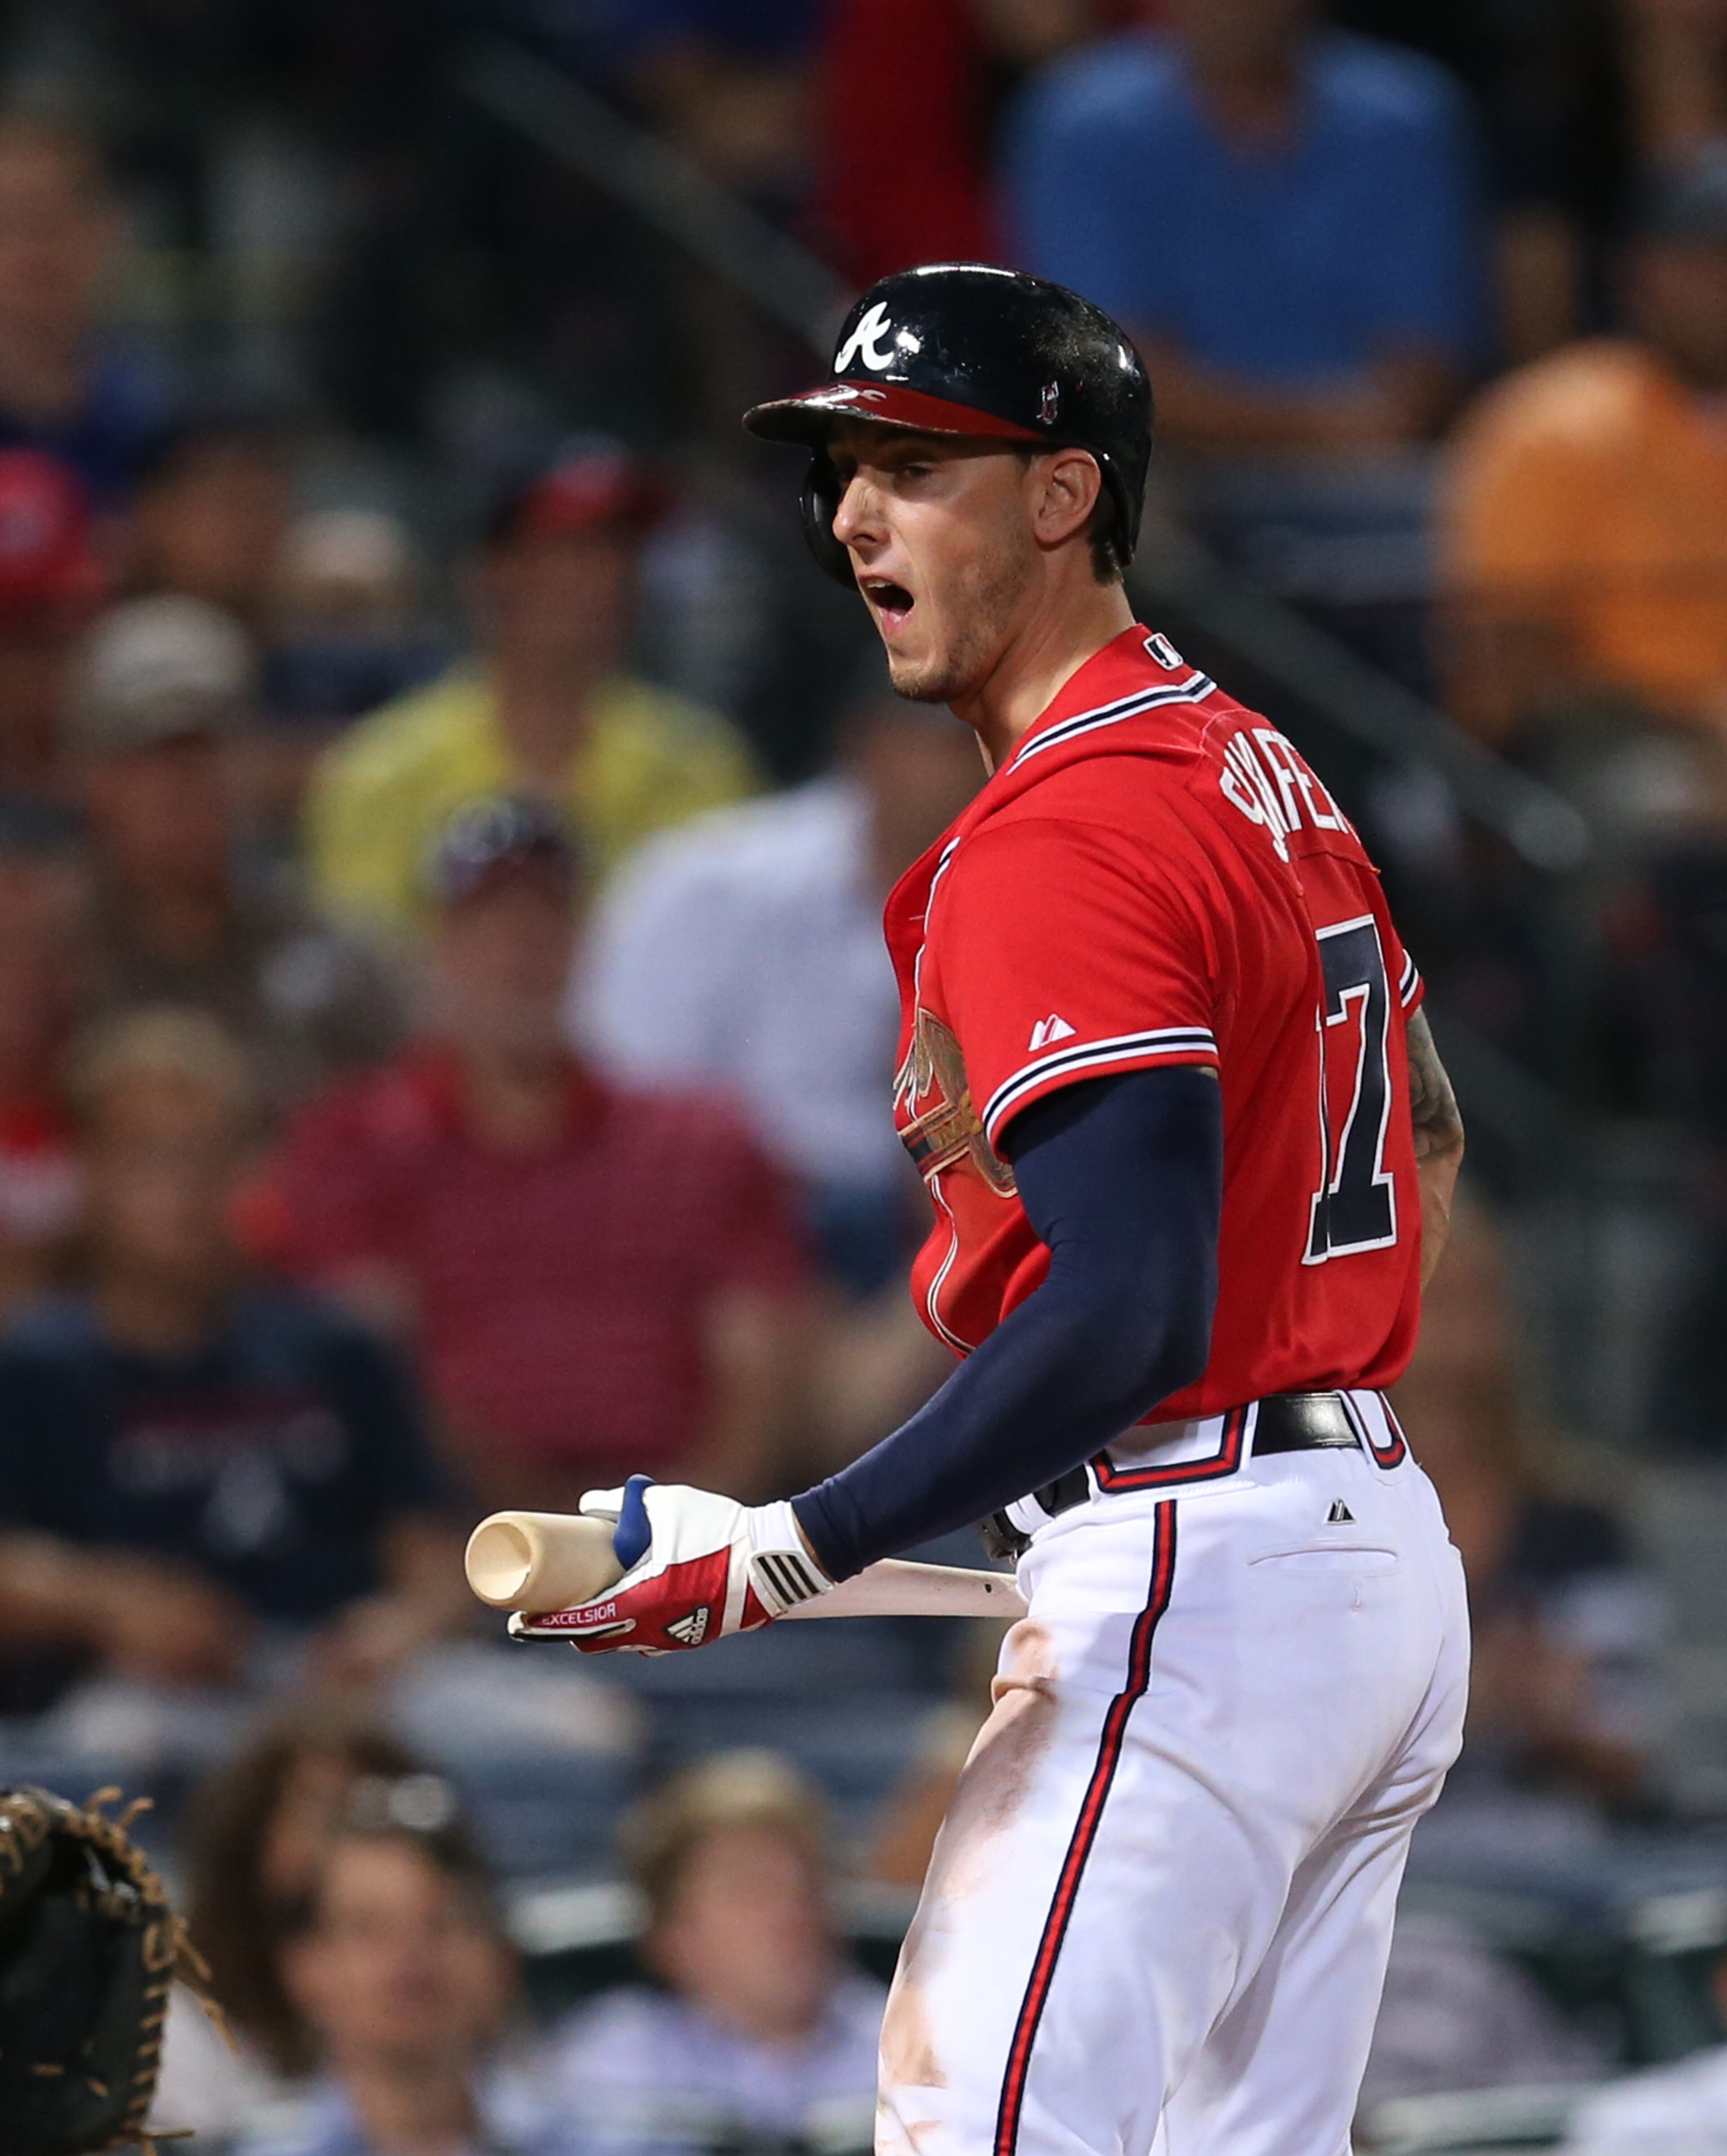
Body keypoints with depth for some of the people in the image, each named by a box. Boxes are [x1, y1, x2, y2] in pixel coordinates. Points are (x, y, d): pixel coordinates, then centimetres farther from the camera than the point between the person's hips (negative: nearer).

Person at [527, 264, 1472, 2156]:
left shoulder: (1064, 833, -16)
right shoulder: (1261, 769, 16)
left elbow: (1131, 1307, -26)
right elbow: (1424, 1147, 26)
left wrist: (794, 1553, -27)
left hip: (1187, 1594, -11)